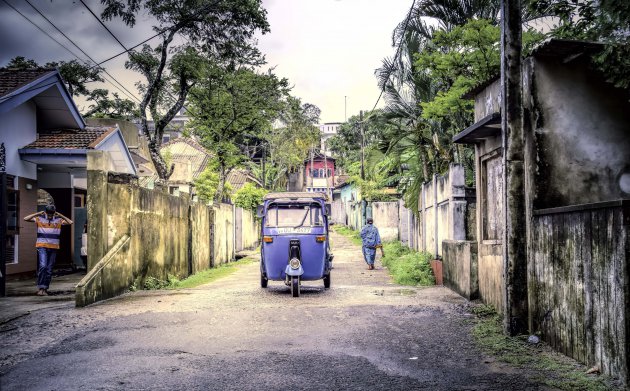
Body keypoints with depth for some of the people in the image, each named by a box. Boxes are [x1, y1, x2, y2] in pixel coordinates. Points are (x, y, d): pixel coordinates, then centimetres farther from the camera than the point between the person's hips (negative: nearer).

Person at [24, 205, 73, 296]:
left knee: (49, 269, 5)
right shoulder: (39, 219, 1)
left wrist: (60, 215, -10)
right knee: (43, 266, -18)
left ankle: (45, 289, 14)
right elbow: (26, 219, -7)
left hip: (54, 247, 3)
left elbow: (70, 222, -7)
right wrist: (38, 213, -12)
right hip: (42, 246, -2)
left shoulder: (59, 220, 4)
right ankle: (41, 288, -11)